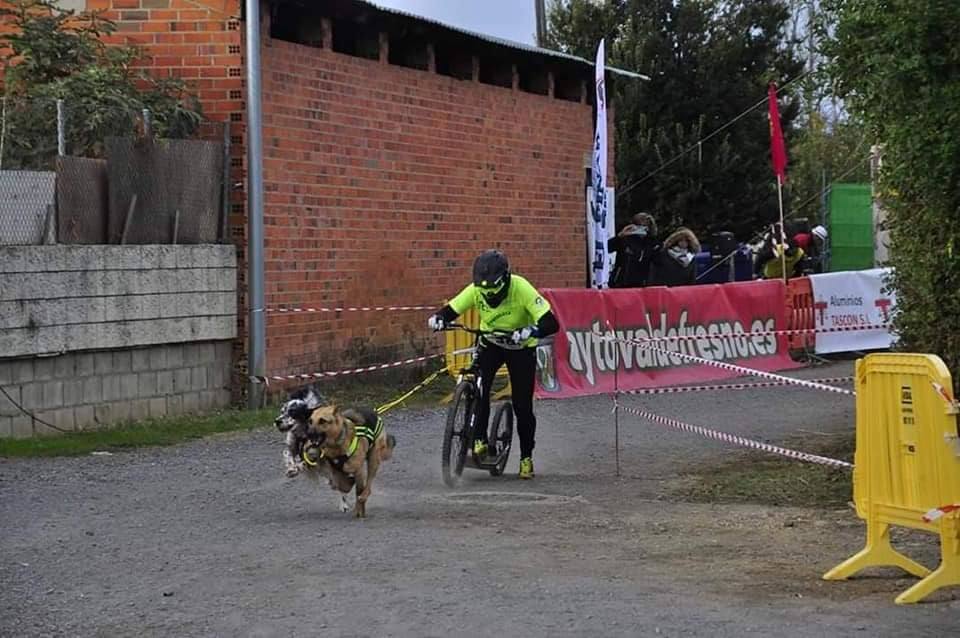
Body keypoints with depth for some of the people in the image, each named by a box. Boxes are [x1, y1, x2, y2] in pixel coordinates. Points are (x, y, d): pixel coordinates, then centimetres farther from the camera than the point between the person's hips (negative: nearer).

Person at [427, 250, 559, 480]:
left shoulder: (522, 289, -31)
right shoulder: (475, 290, -20)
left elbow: (551, 323, -37)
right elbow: (451, 309, -15)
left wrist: (527, 332, -56)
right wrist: (438, 319, -38)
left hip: (521, 348, -2)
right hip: (491, 343, 2)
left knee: (522, 405, -4)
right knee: (479, 384, -26)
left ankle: (526, 457, 17)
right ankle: (479, 440, -16)